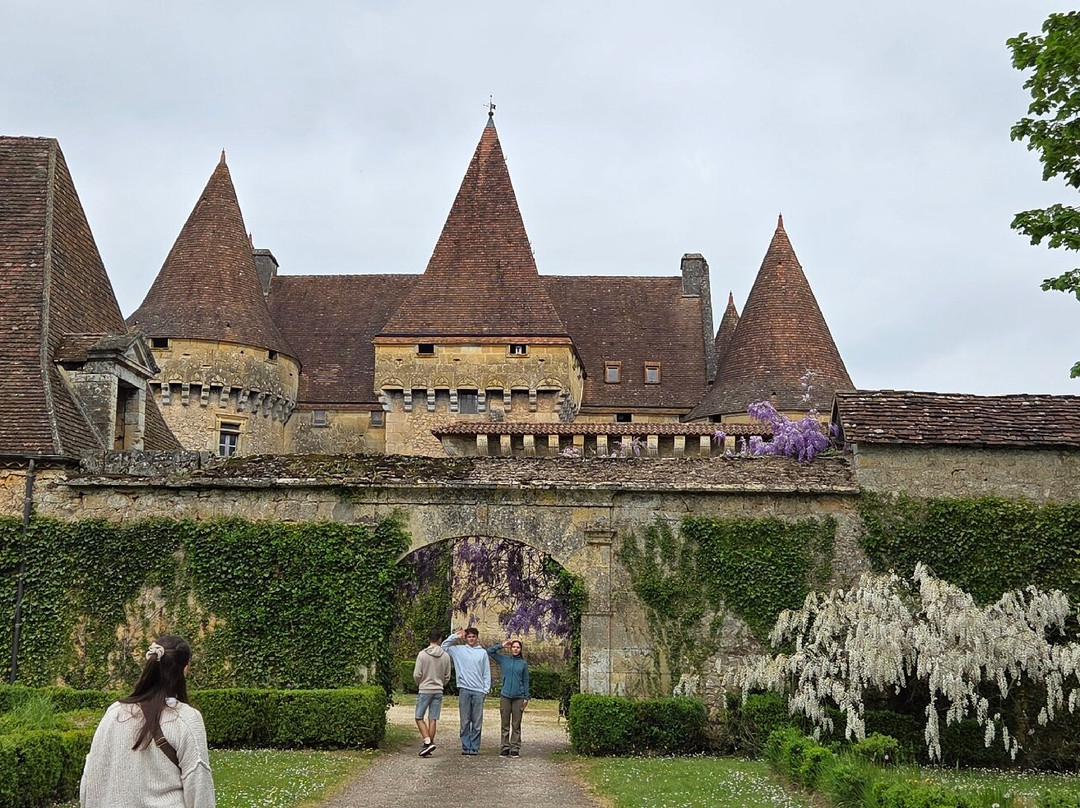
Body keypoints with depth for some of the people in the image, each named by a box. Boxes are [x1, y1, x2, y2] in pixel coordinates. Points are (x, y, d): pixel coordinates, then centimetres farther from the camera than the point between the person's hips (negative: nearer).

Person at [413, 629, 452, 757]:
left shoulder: (422, 654, -10)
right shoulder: (445, 656, 1)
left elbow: (416, 674, -9)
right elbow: (447, 676, 8)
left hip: (424, 690, -3)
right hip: (438, 691, 3)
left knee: (419, 717, 3)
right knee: (433, 719, 7)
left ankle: (428, 742, -12)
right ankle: (429, 744, 8)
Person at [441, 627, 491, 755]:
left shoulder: (483, 652, 10)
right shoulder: (459, 650, 9)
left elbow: (487, 673, 9)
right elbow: (444, 646, 6)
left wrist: (486, 689, 0)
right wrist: (455, 636, 2)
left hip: (478, 691, 0)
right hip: (464, 690, 0)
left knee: (477, 722, 1)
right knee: (465, 721, 2)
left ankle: (475, 747, 5)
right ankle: (466, 747, 7)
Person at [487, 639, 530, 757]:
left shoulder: (523, 663, 6)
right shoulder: (504, 660, 6)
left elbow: (526, 681, 7)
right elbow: (489, 651, 4)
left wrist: (526, 698, 3)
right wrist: (502, 645, 0)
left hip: (518, 697, 0)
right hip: (505, 696, 0)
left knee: (516, 724, 3)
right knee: (505, 724, 5)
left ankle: (515, 748, 7)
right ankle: (505, 747, 11)